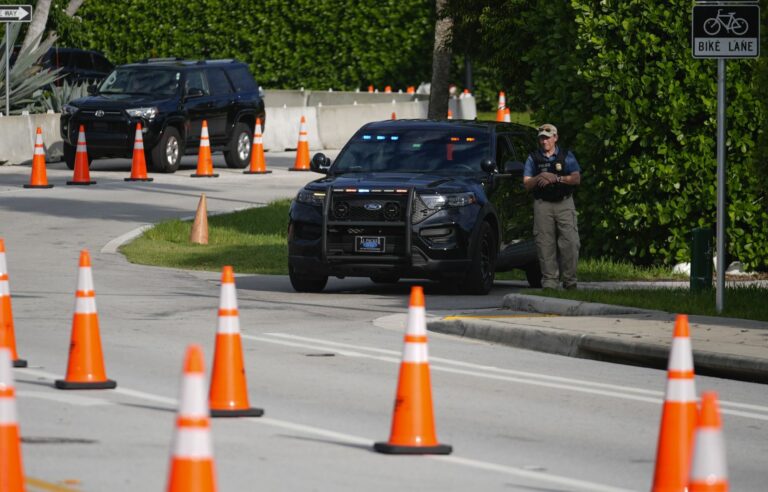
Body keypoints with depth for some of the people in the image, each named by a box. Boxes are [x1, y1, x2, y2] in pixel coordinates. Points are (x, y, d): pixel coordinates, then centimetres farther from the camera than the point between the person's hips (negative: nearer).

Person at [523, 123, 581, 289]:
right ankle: (549, 281, -4)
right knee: (545, 244, -6)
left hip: (564, 203, -1)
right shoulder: (533, 158, 12)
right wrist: (538, 179, -13)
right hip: (542, 205, 1)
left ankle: (570, 280, -2)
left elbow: (576, 179, -1)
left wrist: (556, 178, -12)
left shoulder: (566, 156, 10)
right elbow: (526, 183, 8)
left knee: (570, 243, -8)